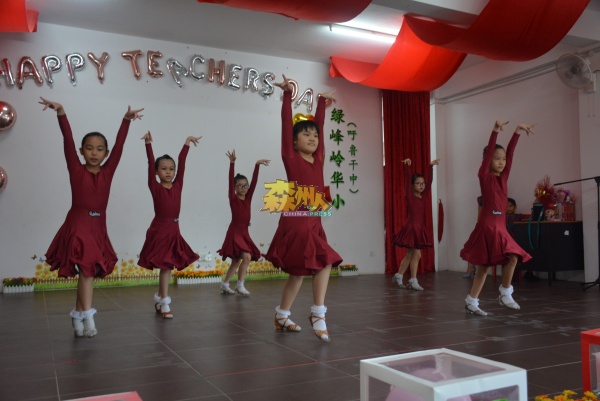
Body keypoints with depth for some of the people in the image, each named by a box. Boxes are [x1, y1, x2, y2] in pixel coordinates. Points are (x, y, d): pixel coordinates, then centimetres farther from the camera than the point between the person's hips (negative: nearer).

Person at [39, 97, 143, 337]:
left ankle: (77, 315, 22)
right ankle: (87, 318, -2)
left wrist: (127, 120, -8)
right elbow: (68, 141, -14)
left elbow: (119, 145, -2)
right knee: (86, 272, -7)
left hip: (98, 228, 4)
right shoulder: (76, 170, -3)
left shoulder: (108, 171, 4)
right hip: (77, 226, -4)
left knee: (87, 273, 10)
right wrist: (61, 113, -23)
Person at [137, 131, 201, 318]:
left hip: (174, 230, 5)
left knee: (167, 267, 11)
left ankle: (159, 298, 27)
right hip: (159, 230, -4)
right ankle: (164, 303, 8)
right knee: (165, 266, -2)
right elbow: (150, 164, -14)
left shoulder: (177, 185, 4)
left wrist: (187, 143, 2)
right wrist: (148, 144, -21)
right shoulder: (155, 187, -6)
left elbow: (182, 163, 3)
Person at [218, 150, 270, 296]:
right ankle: (240, 286, -7)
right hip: (234, 232, -7)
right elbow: (230, 181, -19)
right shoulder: (233, 198, -7)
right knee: (247, 256, -18)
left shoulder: (248, 198, 6)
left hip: (244, 233, 7)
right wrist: (232, 163, -30)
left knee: (236, 261, 12)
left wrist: (257, 165, -11)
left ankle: (224, 286, 24)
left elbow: (254, 182, -3)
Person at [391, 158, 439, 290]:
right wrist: (407, 166, -27)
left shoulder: (424, 196, 8)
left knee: (410, 255, 13)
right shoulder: (409, 196, -7)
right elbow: (407, 180, -17)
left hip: (420, 227, 7)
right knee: (416, 255, -6)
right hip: (411, 227, -7)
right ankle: (413, 281, 4)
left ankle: (398, 277, 25)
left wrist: (431, 166, 0)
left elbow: (429, 181, 4)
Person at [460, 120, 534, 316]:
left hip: (499, 226, 7)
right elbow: (489, 151, -15)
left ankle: (471, 302, 16)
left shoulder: (503, 176, 12)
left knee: (483, 266, 9)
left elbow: (510, 152, 6)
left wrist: (517, 131, 1)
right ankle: (505, 294, 4)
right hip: (487, 225, -7)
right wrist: (495, 131, -23)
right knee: (512, 256, -14)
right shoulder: (484, 176, -5)